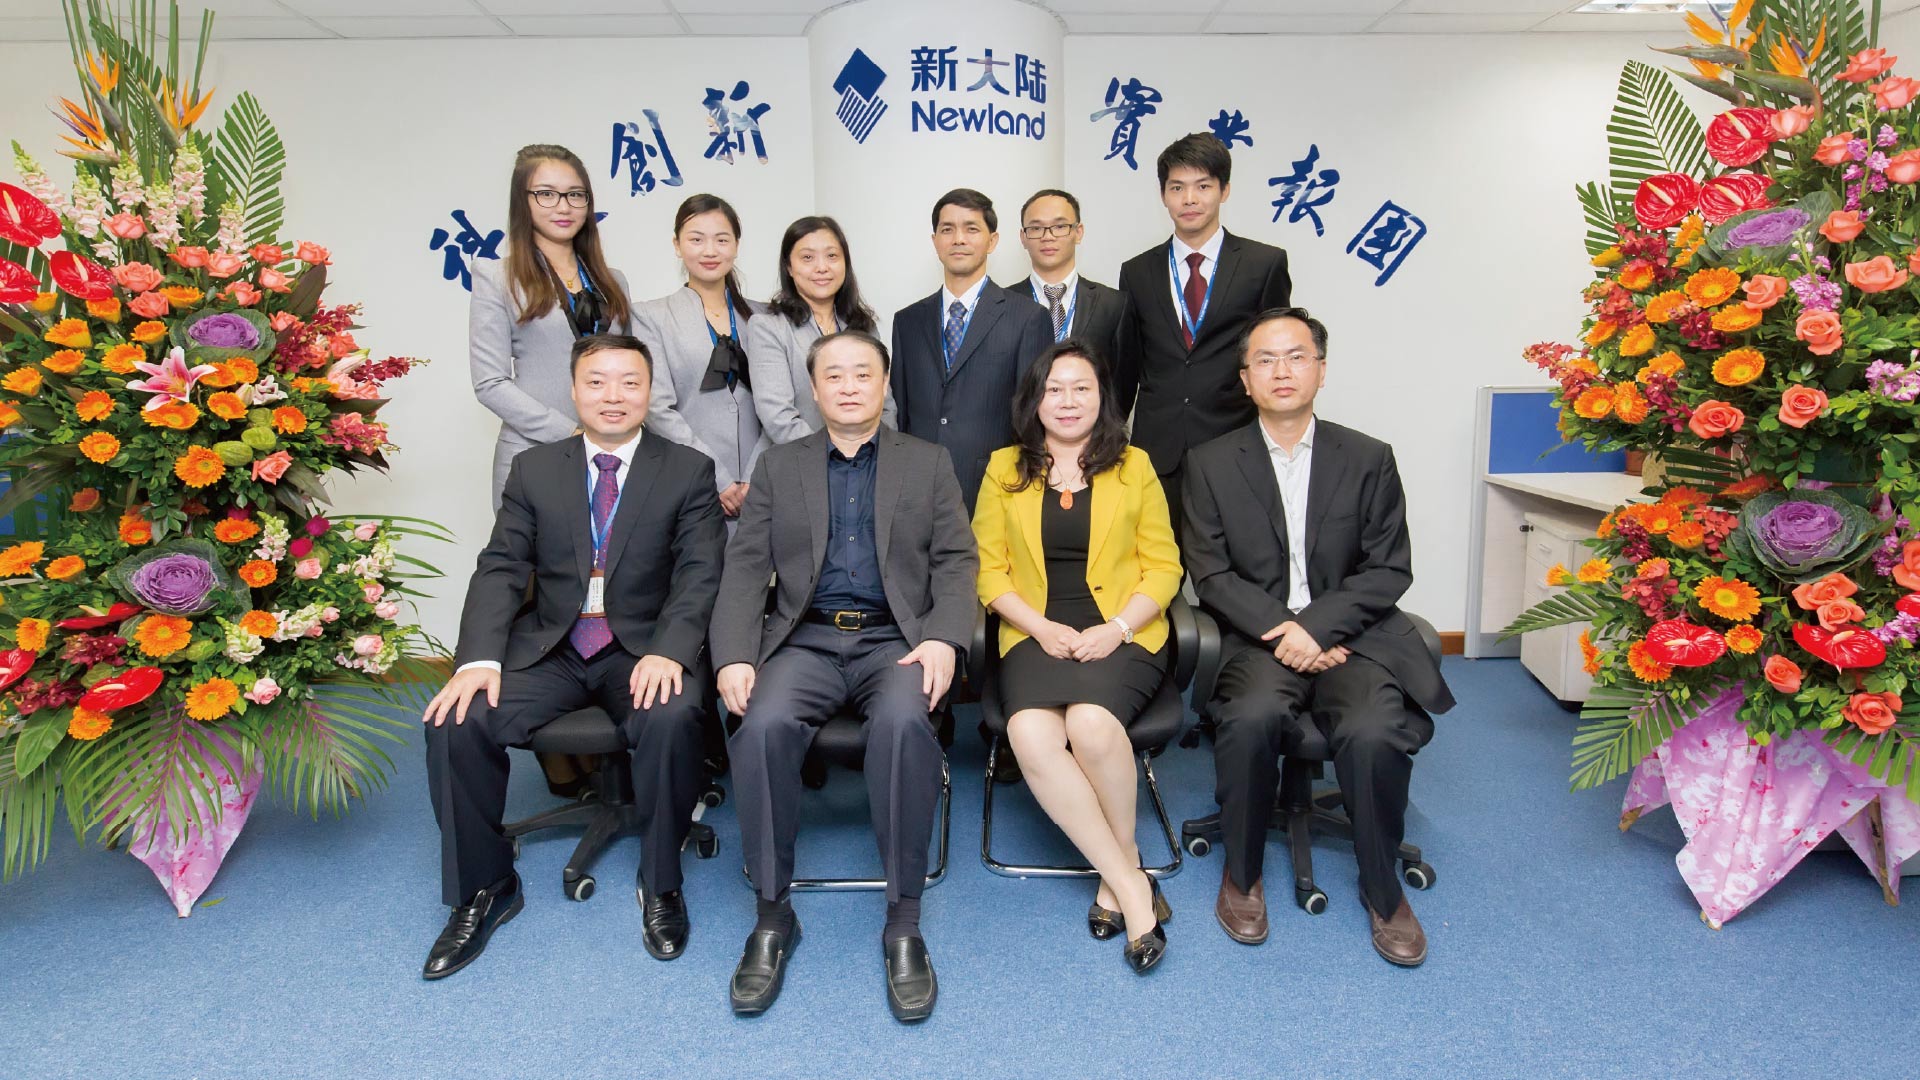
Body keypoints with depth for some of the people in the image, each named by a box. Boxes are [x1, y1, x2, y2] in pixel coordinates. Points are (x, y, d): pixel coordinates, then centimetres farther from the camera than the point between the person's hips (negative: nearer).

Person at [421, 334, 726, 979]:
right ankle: (484, 889, 3)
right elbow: (501, 570, 2)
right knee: (456, 723, -20)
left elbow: (700, 574, -6)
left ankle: (660, 885, -8)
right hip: (549, 648, 3)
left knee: (672, 719, -33)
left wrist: (667, 651, -24)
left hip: (644, 648, -2)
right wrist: (479, 659, -14)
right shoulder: (534, 470, 10)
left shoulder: (688, 472, 4)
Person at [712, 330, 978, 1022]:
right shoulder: (778, 467, 16)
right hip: (806, 640, 1)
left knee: (903, 721, -34)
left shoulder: (928, 463, 15)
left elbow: (956, 561, 6)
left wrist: (943, 638, -13)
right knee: (764, 724, -30)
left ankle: (903, 921, -19)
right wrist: (735, 656, -9)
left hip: (896, 640, -1)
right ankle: (772, 914, -11)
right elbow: (746, 569, 7)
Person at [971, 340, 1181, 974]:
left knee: (1091, 723, -33)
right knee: (1031, 735, -30)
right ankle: (1131, 885, -18)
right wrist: (1041, 627, -8)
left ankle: (1120, 865, -6)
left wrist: (1116, 628, -9)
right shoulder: (1004, 470, 13)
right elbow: (989, 569, 8)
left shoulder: (1134, 468, 12)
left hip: (1121, 634, -1)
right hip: (1036, 635, 1)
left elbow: (1163, 567, 7)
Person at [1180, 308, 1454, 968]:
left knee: (1373, 732, -29)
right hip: (1258, 639, 0)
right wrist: (1279, 630, -14)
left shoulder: (1369, 460, 10)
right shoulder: (1211, 465, 8)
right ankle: (1242, 875, -5)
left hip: (1350, 634, 1)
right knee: (1251, 718, -32)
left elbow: (1389, 569, 3)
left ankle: (1382, 888, 0)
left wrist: (1318, 627, -13)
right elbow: (1211, 573, 1)